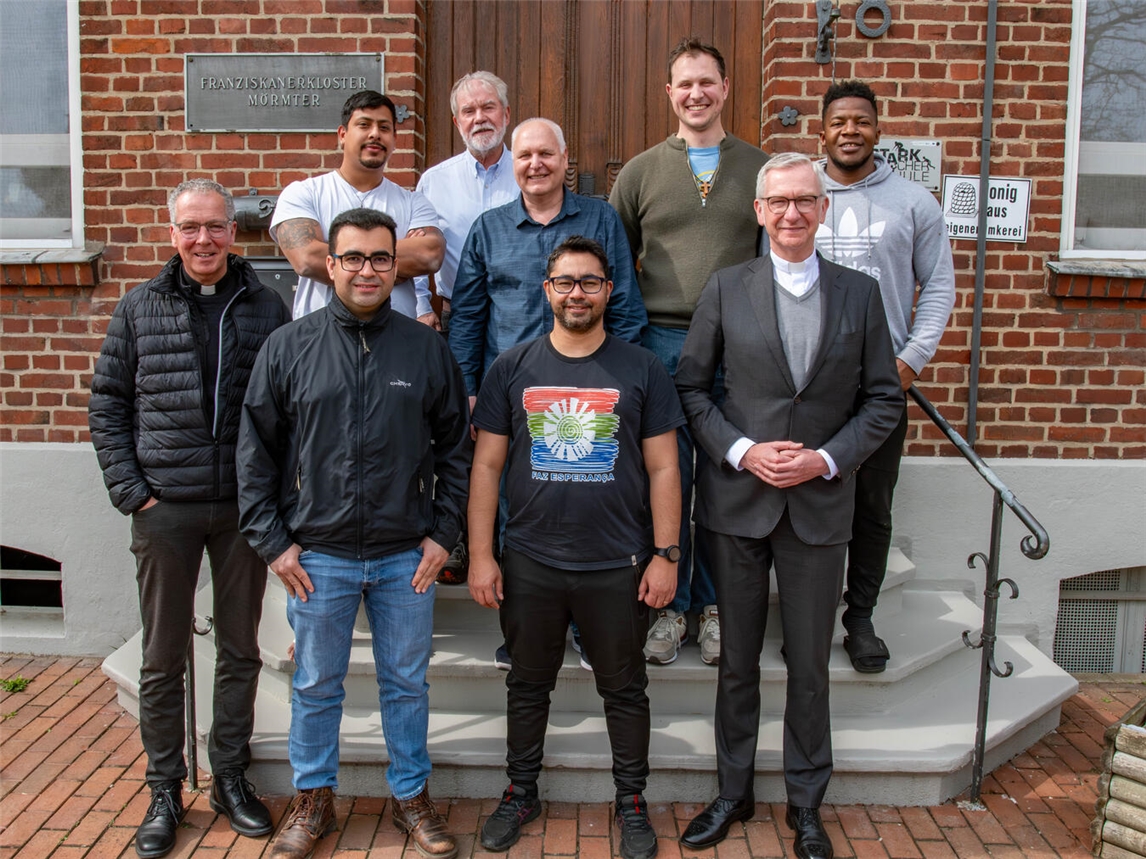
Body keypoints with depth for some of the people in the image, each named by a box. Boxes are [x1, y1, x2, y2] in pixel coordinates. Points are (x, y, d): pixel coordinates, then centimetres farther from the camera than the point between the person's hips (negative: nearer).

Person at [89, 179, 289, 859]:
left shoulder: (267, 309, 2)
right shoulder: (138, 310, 4)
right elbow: (108, 406, 6)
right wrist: (131, 491, -3)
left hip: (244, 507, 0)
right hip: (165, 509, 0)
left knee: (240, 651, 11)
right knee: (163, 658, 8)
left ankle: (231, 777, 28)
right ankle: (166, 791, 24)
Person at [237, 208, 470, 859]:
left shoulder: (427, 348, 1)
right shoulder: (290, 347, -1)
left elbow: (457, 447, 6)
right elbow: (256, 451, 2)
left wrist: (444, 533, 0)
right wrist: (273, 541, -2)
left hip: (407, 557, 1)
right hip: (318, 555, 0)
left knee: (408, 684, 13)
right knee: (316, 686, 13)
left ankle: (412, 795, 31)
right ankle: (314, 799, 32)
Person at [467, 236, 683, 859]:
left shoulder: (641, 370, 0)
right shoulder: (511, 369, 2)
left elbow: (662, 468, 0)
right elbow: (486, 465, 3)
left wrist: (665, 555, -4)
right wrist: (480, 554, -2)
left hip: (617, 567, -1)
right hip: (529, 564, 1)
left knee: (624, 689, 12)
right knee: (528, 685, 16)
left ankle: (631, 800, 31)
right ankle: (521, 793, 35)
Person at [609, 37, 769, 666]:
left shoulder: (760, 170, 9)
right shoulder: (640, 172, 9)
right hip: (661, 343, 0)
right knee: (665, 480, 4)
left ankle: (715, 604, 21)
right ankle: (669, 606, 18)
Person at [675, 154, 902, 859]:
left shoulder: (860, 292, 3)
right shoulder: (726, 289, 1)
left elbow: (884, 399, 4)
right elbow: (691, 385, 2)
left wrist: (827, 458, -10)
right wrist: (740, 450, -11)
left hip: (820, 504, 0)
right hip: (738, 500, 0)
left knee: (810, 667, 10)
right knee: (738, 661, 12)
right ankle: (733, 793, 30)